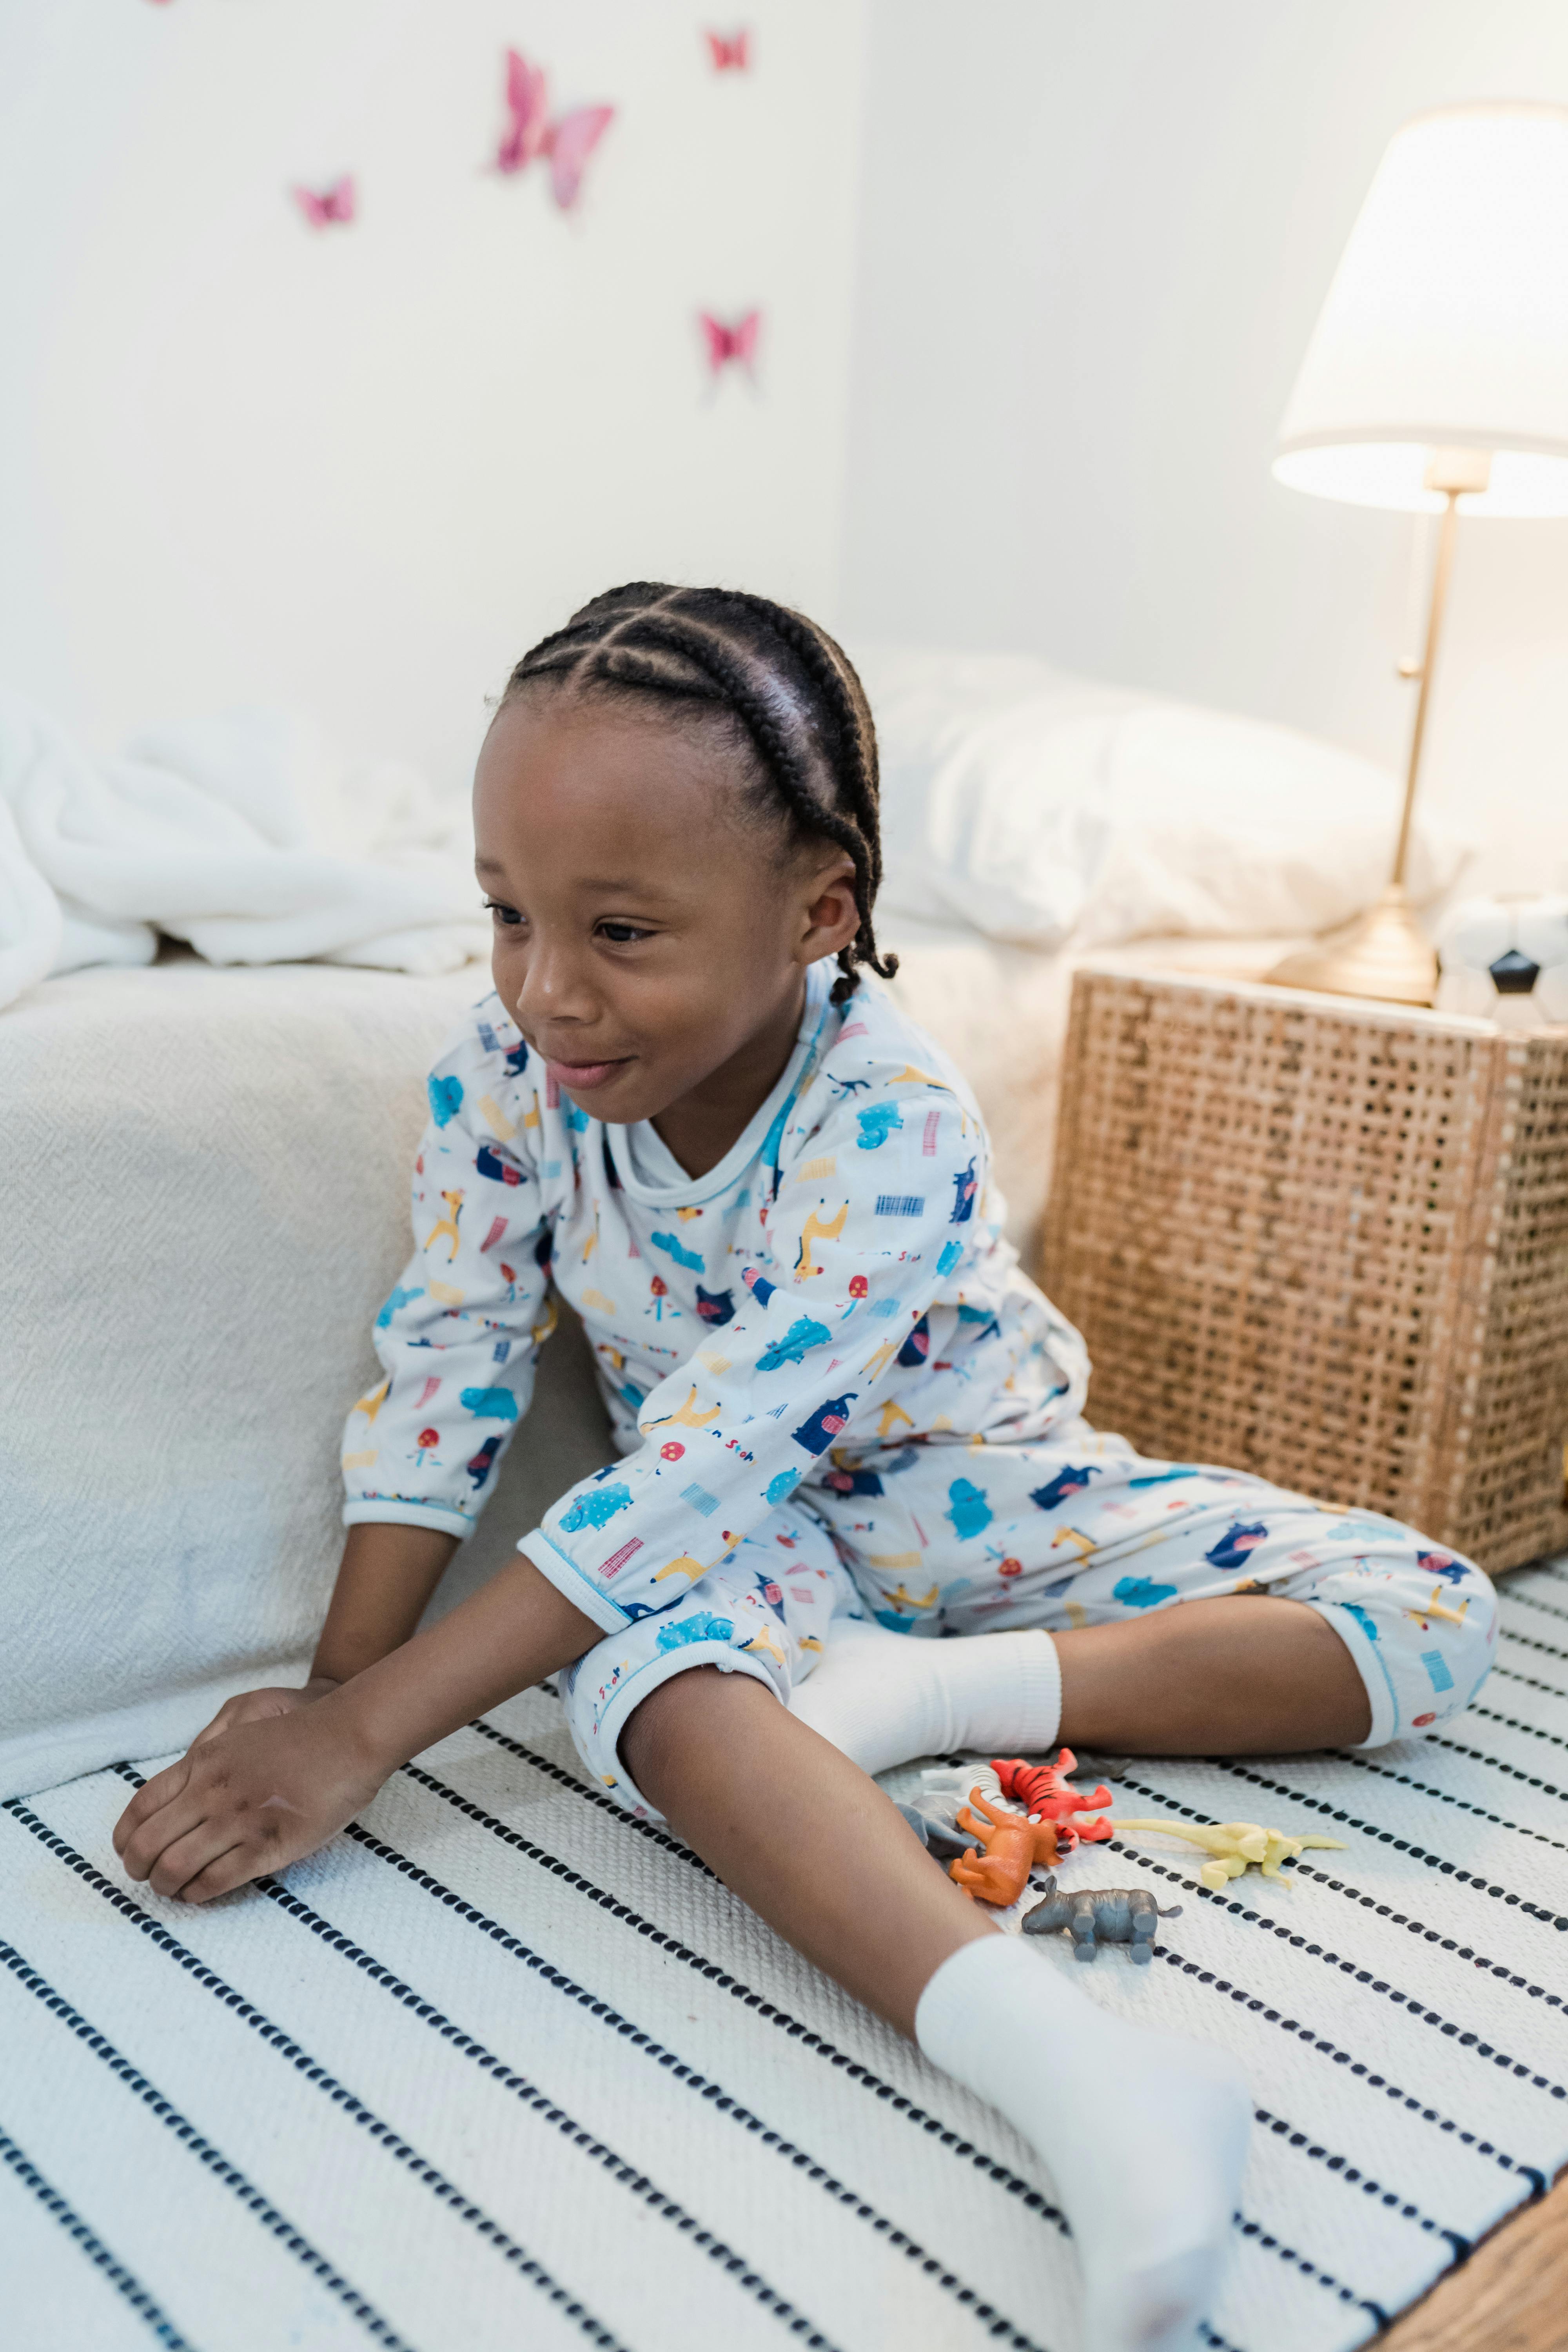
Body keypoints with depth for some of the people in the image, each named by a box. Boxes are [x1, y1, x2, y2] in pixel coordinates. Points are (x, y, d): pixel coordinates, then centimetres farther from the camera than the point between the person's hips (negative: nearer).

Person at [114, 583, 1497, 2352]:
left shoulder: (892, 1126, -32)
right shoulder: (508, 1069, -17)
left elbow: (708, 1459, -37)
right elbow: (443, 1366, -11)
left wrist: (367, 1729, -38)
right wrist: (333, 1687, -20)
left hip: (979, 1488, 0)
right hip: (746, 1539, 1)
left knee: (1432, 1617, -13)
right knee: (641, 1657, -38)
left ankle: (940, 1691, -27)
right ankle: (1056, 2059, -51)